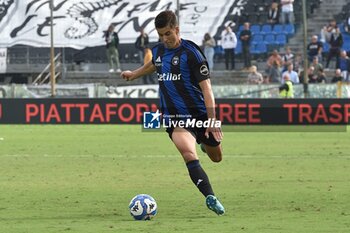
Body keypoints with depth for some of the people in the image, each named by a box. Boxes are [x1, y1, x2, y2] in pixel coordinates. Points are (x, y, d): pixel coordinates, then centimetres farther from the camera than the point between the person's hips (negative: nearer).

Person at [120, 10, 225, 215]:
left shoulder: (191, 52, -13)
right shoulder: (159, 51, 3)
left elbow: (206, 87, -16)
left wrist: (212, 119, -24)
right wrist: (134, 74, 48)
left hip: (199, 113, -2)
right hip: (175, 117, 2)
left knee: (216, 158, 17)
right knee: (189, 153, -28)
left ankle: (205, 143, 55)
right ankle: (210, 197, -36)